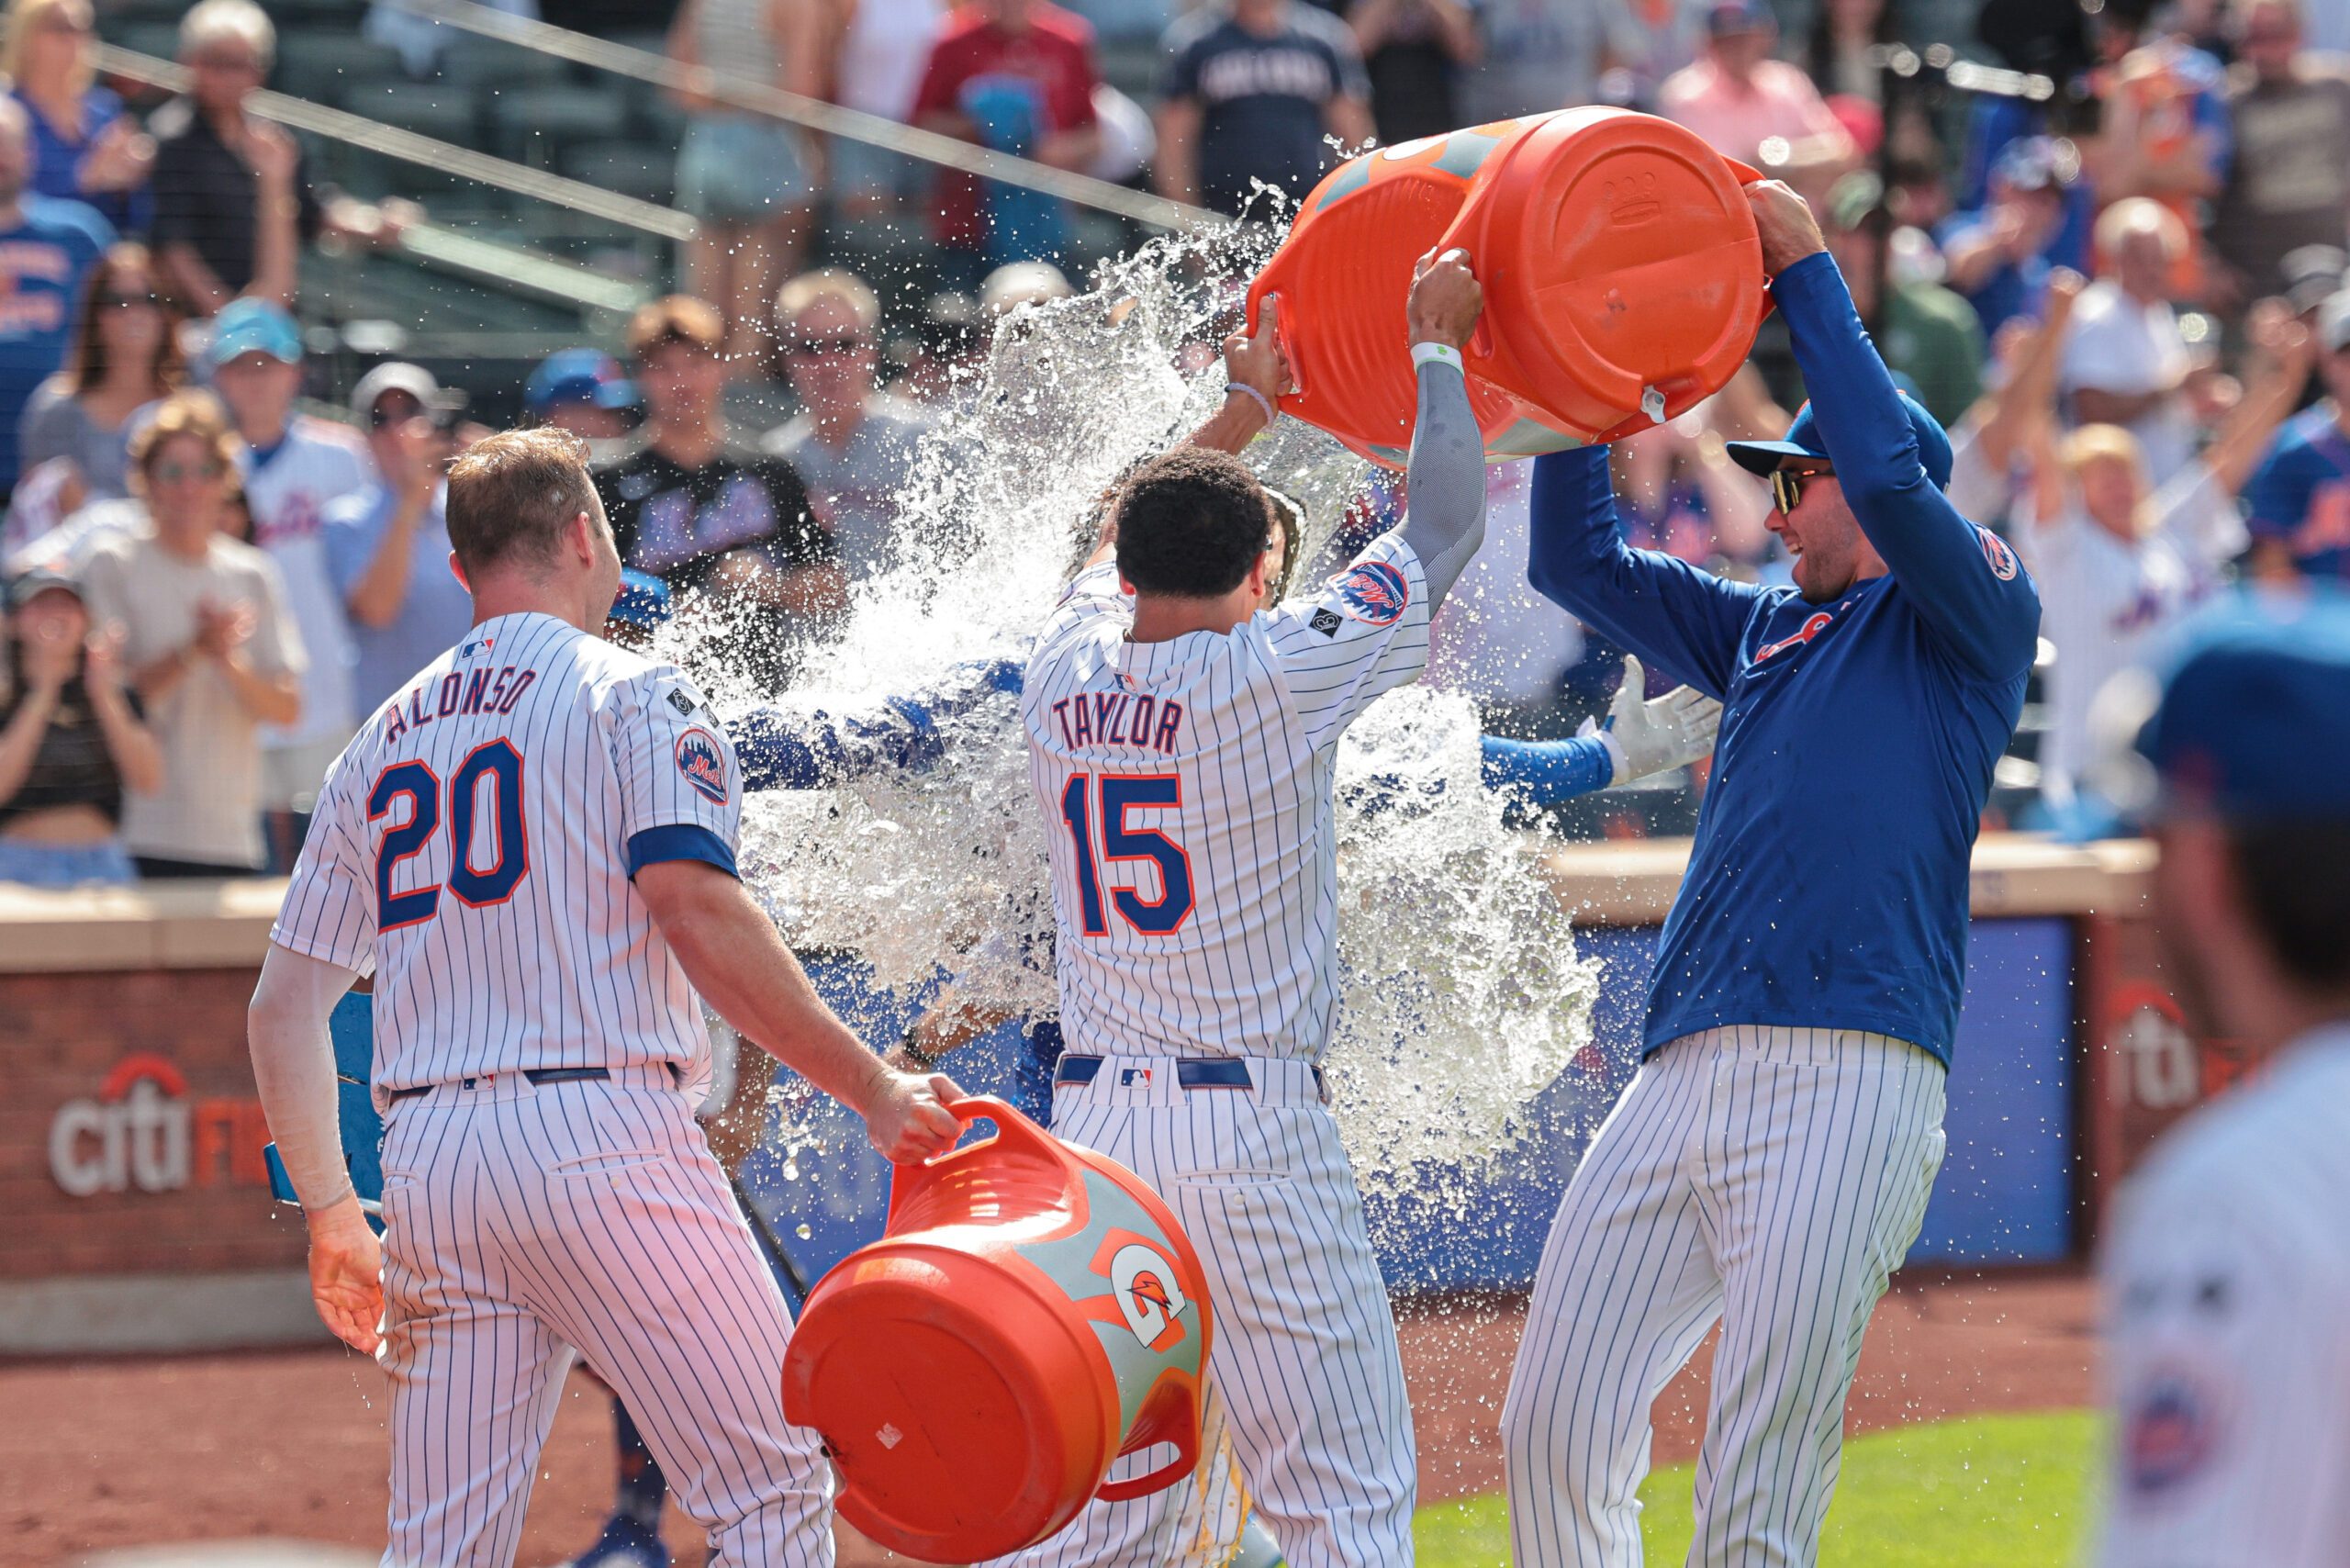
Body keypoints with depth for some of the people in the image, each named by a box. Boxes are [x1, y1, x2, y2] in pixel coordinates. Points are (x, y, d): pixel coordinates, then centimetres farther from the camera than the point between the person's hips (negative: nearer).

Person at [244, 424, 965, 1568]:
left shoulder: (383, 741, 19)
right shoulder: (631, 697, 2)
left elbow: (282, 1010, 18)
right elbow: (697, 914, -14)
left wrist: (330, 1218, 25)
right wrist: (870, 1089, -12)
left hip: (428, 1161, 6)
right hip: (601, 1140, -6)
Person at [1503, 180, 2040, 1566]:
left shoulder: (1979, 613, 6)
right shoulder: (1762, 628, 27)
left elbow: (1887, 473, -10)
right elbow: (1579, 563, 28)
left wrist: (1807, 270, -3)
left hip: (1847, 1080, -7)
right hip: (1684, 1078, 7)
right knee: (1556, 1428, 1)